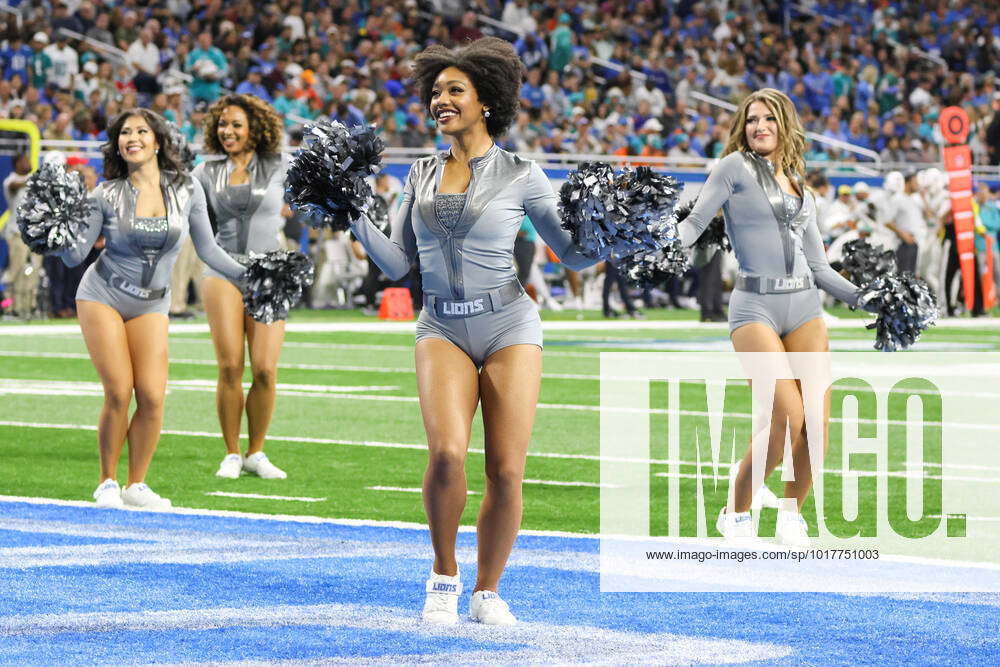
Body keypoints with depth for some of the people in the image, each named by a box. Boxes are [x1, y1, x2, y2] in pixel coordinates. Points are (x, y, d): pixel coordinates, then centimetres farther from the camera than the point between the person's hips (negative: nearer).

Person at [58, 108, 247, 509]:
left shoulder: (186, 191, -2)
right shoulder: (106, 195, -6)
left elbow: (207, 249, 4)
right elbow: (75, 254, -4)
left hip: (151, 306, 2)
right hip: (102, 296, -2)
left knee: (152, 396, -11)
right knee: (119, 393, -11)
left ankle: (136, 485, 5)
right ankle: (107, 484, 5)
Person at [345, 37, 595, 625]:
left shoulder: (520, 175, 1)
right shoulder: (423, 175, 11)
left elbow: (574, 253, 3)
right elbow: (398, 263, 11)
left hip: (508, 325, -1)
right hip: (443, 329, 2)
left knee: (507, 471, -7)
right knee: (447, 450, -22)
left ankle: (488, 591, 13)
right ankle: (444, 576, 0)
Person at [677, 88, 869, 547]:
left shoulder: (801, 191, 18)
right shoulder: (736, 167, 2)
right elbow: (696, 222, -6)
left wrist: (864, 298, 14)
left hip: (804, 306, 5)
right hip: (755, 307, -5)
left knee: (817, 419, -8)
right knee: (789, 416, -19)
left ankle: (791, 516, 12)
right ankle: (736, 511, 0)